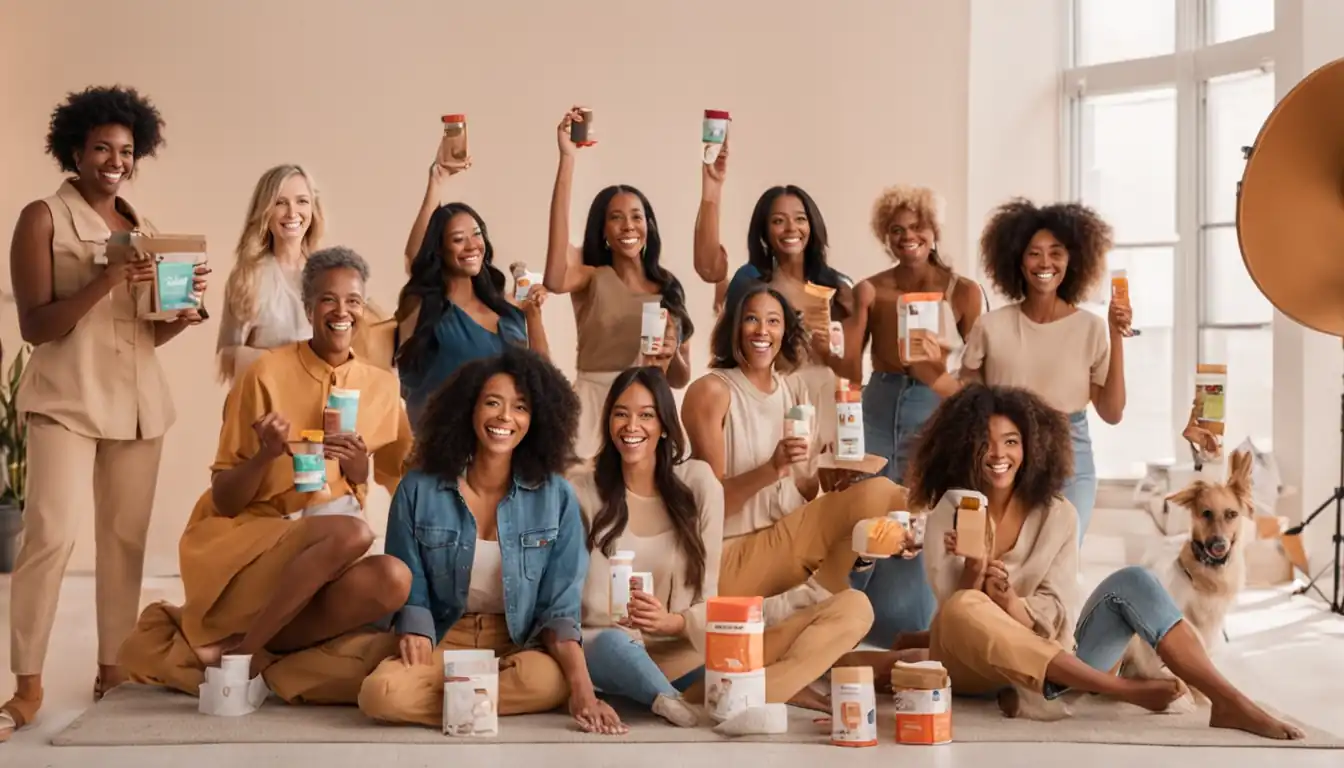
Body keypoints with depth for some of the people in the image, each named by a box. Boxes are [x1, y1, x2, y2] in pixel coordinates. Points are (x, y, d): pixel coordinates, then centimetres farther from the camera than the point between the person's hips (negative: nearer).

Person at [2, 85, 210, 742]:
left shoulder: (141, 227, 14)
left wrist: (184, 312, -5)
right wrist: (104, 282, -21)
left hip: (137, 401, 6)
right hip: (67, 400, -5)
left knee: (126, 536, 5)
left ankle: (112, 669, 14)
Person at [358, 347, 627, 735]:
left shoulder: (556, 496, -4)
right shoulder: (418, 489, -3)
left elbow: (559, 605, -5)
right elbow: (409, 591, 3)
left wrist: (582, 685, -22)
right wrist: (417, 641, -19)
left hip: (519, 644, 0)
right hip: (443, 641, 0)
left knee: (548, 682, -36)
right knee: (382, 694, -32)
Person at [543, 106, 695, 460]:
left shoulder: (669, 288, 8)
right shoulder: (593, 279, 0)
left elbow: (680, 379, 13)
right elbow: (555, 280, -27)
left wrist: (672, 354, -14)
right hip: (596, 407, -3)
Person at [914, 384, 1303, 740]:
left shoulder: (1057, 514, 1)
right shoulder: (951, 512, -4)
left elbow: (1055, 616, -6)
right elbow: (953, 609, -10)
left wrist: (1012, 603, -26)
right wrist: (974, 569, -29)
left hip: (1053, 661, 3)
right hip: (978, 666, -3)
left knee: (1131, 583, -16)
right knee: (963, 609, -36)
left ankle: (1230, 703, -26)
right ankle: (1124, 689, -32)